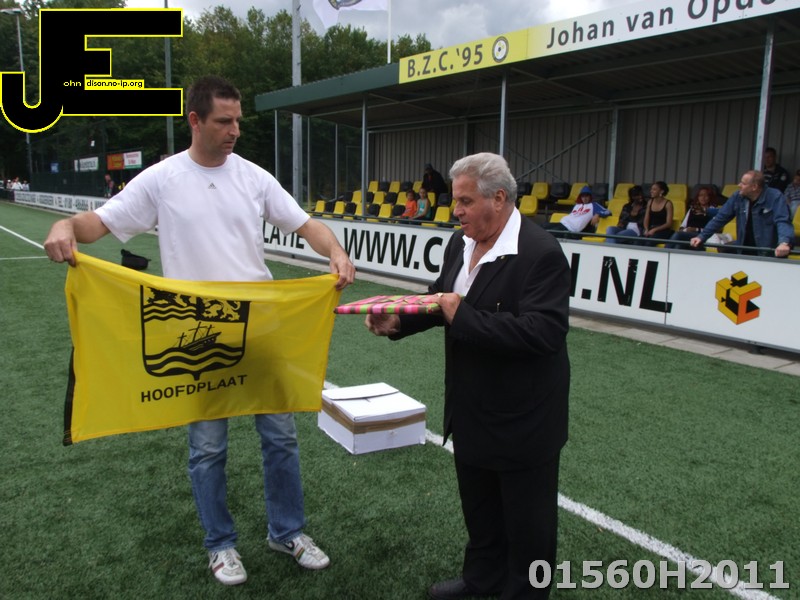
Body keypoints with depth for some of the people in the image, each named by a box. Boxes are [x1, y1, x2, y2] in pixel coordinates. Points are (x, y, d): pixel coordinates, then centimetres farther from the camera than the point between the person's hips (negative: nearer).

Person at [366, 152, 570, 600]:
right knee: (479, 507, 26)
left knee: (526, 519, 13)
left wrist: (463, 316, -29)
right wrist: (398, 321, -6)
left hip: (522, 420, -8)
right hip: (473, 411, 8)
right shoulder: (461, 243, 2)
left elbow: (543, 331, -32)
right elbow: (441, 298, 13)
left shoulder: (541, 253, -24)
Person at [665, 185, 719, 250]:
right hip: (687, 234, 4)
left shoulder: (713, 210, 12)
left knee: (677, 235, -33)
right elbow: (683, 225, 21)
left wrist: (697, 230, -13)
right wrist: (683, 230, -3)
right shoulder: (692, 209, 29)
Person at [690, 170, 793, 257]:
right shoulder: (737, 197, 2)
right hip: (743, 252, 5)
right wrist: (701, 236, 1)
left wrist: (784, 242, -41)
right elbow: (720, 218, 8)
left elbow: (783, 222, -22)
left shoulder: (775, 197, -11)